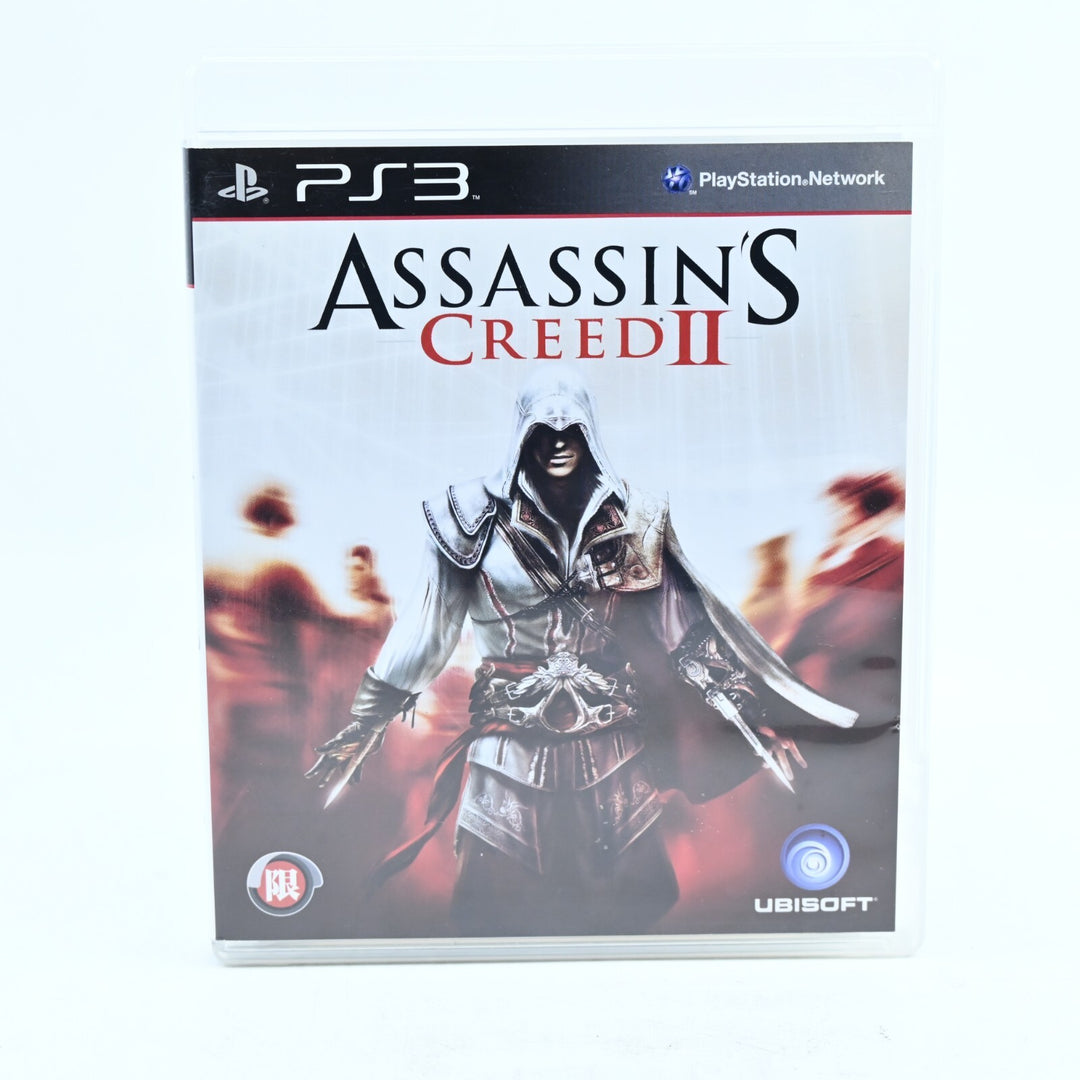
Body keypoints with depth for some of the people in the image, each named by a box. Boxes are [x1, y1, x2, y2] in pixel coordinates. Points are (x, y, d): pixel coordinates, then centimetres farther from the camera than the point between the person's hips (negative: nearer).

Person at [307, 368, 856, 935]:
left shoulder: (632, 518, 0)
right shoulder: (479, 515, -5)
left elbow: (687, 629, 2)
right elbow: (424, 628, -2)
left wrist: (754, 718, -1)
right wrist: (363, 728, -2)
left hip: (612, 753, 2)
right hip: (512, 754, -1)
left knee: (627, 906, 12)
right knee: (500, 916, 11)